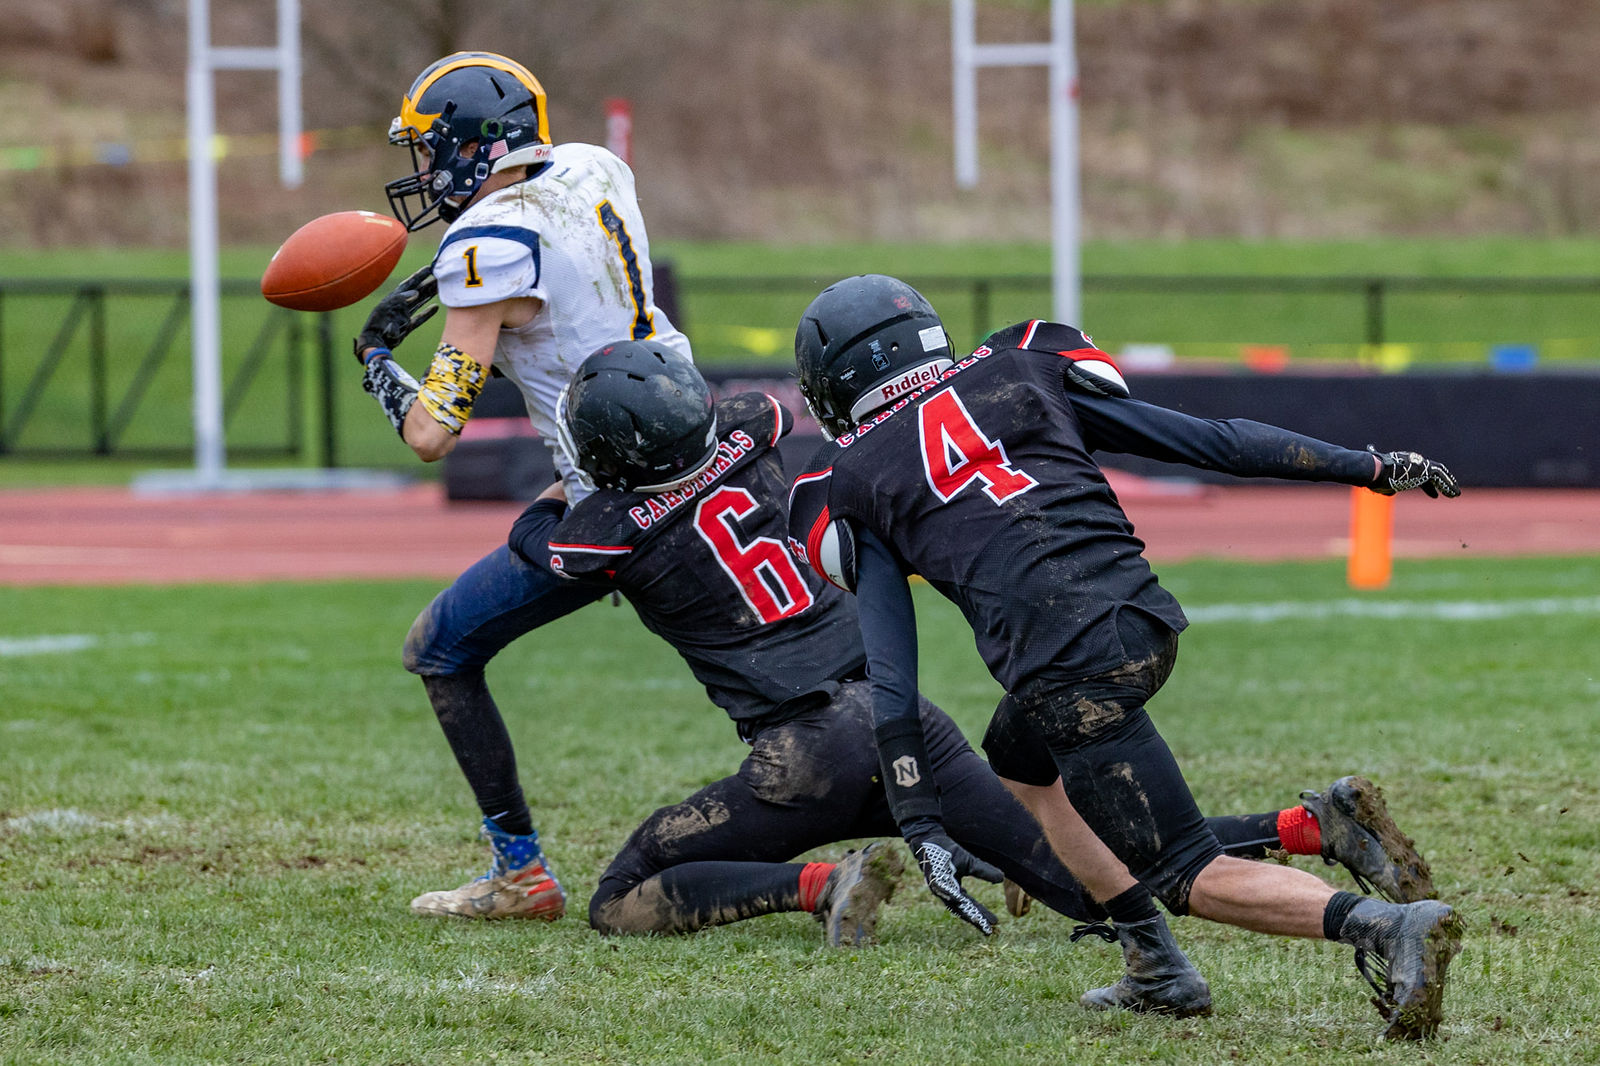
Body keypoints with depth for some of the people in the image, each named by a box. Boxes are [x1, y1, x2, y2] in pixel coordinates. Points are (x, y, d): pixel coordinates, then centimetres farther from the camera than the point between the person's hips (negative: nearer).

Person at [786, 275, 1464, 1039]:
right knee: (1017, 769, 32)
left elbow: (889, 674, 5)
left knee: (1189, 877, 0)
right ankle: (1152, 966, 22)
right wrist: (1367, 467, 18)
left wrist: (920, 821, 5)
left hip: (1071, 672, -6)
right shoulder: (1020, 374, 20)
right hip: (1147, 621, 6)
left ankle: (1388, 926, -25)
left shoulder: (851, 485, 12)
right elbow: (1209, 441, 16)